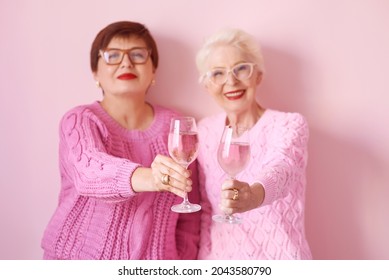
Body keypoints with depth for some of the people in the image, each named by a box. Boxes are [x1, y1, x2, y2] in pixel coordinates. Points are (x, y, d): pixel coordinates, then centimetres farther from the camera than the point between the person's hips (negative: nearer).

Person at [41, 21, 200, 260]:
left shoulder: (174, 125, -2)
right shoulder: (79, 121, -10)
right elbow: (90, 169, -31)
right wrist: (148, 178, -48)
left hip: (153, 258, 2)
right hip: (79, 256, -2)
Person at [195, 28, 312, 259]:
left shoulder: (289, 125, -13)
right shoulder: (205, 131, -2)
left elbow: (281, 168, -34)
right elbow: (205, 208, 5)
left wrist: (256, 194, -54)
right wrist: (204, 260, -3)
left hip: (279, 259, -3)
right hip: (221, 259, 3)